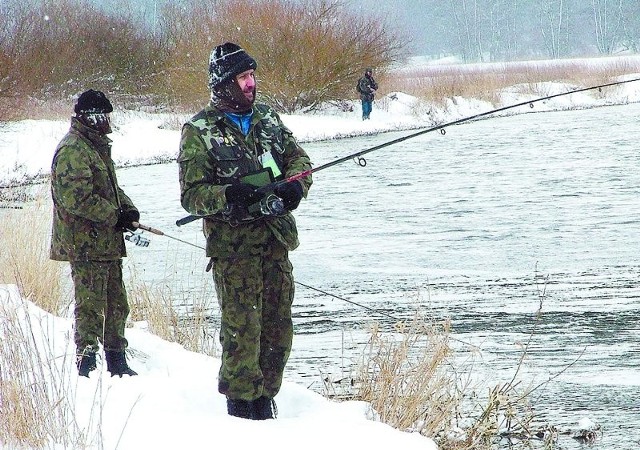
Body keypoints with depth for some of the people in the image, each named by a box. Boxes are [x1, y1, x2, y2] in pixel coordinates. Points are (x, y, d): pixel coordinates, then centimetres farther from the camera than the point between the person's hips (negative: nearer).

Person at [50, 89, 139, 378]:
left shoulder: (97, 146, 18)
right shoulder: (72, 151, -15)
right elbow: (77, 197, -24)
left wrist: (127, 208, 6)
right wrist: (115, 216, -17)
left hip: (107, 243, 10)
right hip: (85, 243, -10)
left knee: (116, 304, 16)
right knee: (90, 306, -7)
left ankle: (117, 361, 25)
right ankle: (86, 364, -3)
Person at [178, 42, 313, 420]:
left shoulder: (268, 119, 12)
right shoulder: (200, 132, -4)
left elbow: (299, 159, 15)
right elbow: (191, 195, -7)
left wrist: (296, 185, -8)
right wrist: (229, 195, -26)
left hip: (276, 238, 5)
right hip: (233, 244, -5)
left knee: (278, 326, 8)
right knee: (242, 328, -6)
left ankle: (265, 398, 20)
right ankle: (243, 403, 5)